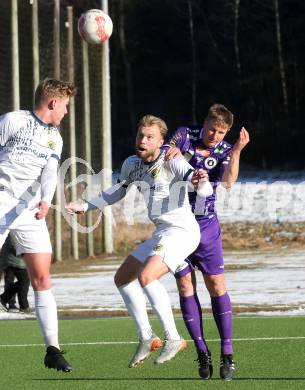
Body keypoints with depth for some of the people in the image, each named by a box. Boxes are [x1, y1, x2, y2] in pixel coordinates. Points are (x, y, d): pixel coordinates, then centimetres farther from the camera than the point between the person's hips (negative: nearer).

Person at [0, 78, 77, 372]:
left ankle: (52, 350, 0)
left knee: (42, 279, -1)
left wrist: (45, 201, -19)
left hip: (30, 210, 5)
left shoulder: (55, 139, 15)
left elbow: (49, 173, 0)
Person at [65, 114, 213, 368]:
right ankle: (146, 338, 20)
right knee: (123, 278, 13)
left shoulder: (172, 162, -17)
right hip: (161, 234, 9)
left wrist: (200, 181, -51)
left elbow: (206, 191, -28)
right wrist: (85, 207, 24)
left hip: (182, 231, -9)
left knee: (146, 276, -28)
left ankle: (173, 339, -20)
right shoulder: (132, 165, 7)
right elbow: (118, 192, 28)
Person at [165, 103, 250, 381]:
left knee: (216, 284, -7)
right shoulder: (184, 135, -1)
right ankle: (203, 353, 6)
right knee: (185, 285, -2)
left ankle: (227, 356, -5)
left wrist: (237, 151, -23)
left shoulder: (226, 151, -1)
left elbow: (227, 183, -15)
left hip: (206, 225, 0)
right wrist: (171, 152, -26)